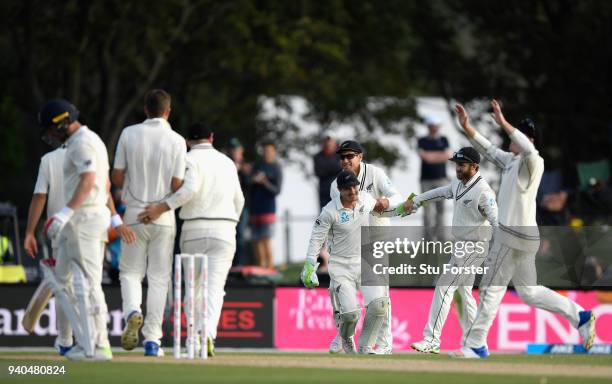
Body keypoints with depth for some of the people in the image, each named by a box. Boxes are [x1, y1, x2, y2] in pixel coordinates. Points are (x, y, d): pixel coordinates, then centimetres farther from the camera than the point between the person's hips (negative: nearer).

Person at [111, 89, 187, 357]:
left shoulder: (129, 134, -2)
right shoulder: (176, 141, -6)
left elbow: (117, 177, 0)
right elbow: (177, 185, -8)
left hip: (134, 214, 1)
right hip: (163, 215, -1)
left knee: (130, 271, 12)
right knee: (159, 277, 6)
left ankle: (132, 312, -18)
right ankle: (152, 339, 2)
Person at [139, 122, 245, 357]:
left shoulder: (190, 159, -2)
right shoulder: (227, 162, 15)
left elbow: (190, 188, -20)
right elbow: (238, 200, 20)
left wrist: (161, 208, -22)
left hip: (194, 230, -2)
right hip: (224, 230, 2)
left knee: (194, 286, 12)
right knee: (215, 287, -6)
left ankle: (197, 337, 9)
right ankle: (208, 334, -27)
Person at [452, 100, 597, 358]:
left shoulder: (532, 162, -13)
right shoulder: (511, 161, 14)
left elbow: (528, 150, -36)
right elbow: (488, 150, 24)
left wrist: (503, 123, -37)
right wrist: (467, 127, 15)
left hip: (514, 235, -10)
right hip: (523, 237, 10)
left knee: (491, 289, -3)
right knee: (528, 292, 15)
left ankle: (475, 346, 2)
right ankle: (580, 316, 12)